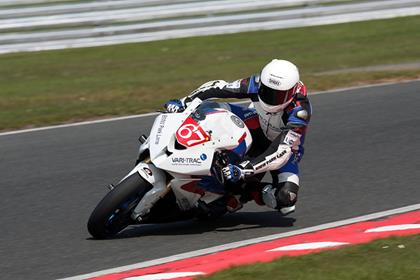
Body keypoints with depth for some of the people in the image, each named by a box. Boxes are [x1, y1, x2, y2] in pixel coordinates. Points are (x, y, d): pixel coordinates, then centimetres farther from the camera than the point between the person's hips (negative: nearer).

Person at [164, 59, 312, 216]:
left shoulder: (299, 110, -39)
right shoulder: (257, 84, -28)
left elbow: (282, 152, -45)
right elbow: (218, 87, -17)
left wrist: (243, 170, -55)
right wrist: (184, 102, -28)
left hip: (285, 143, -3)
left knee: (286, 197, -28)